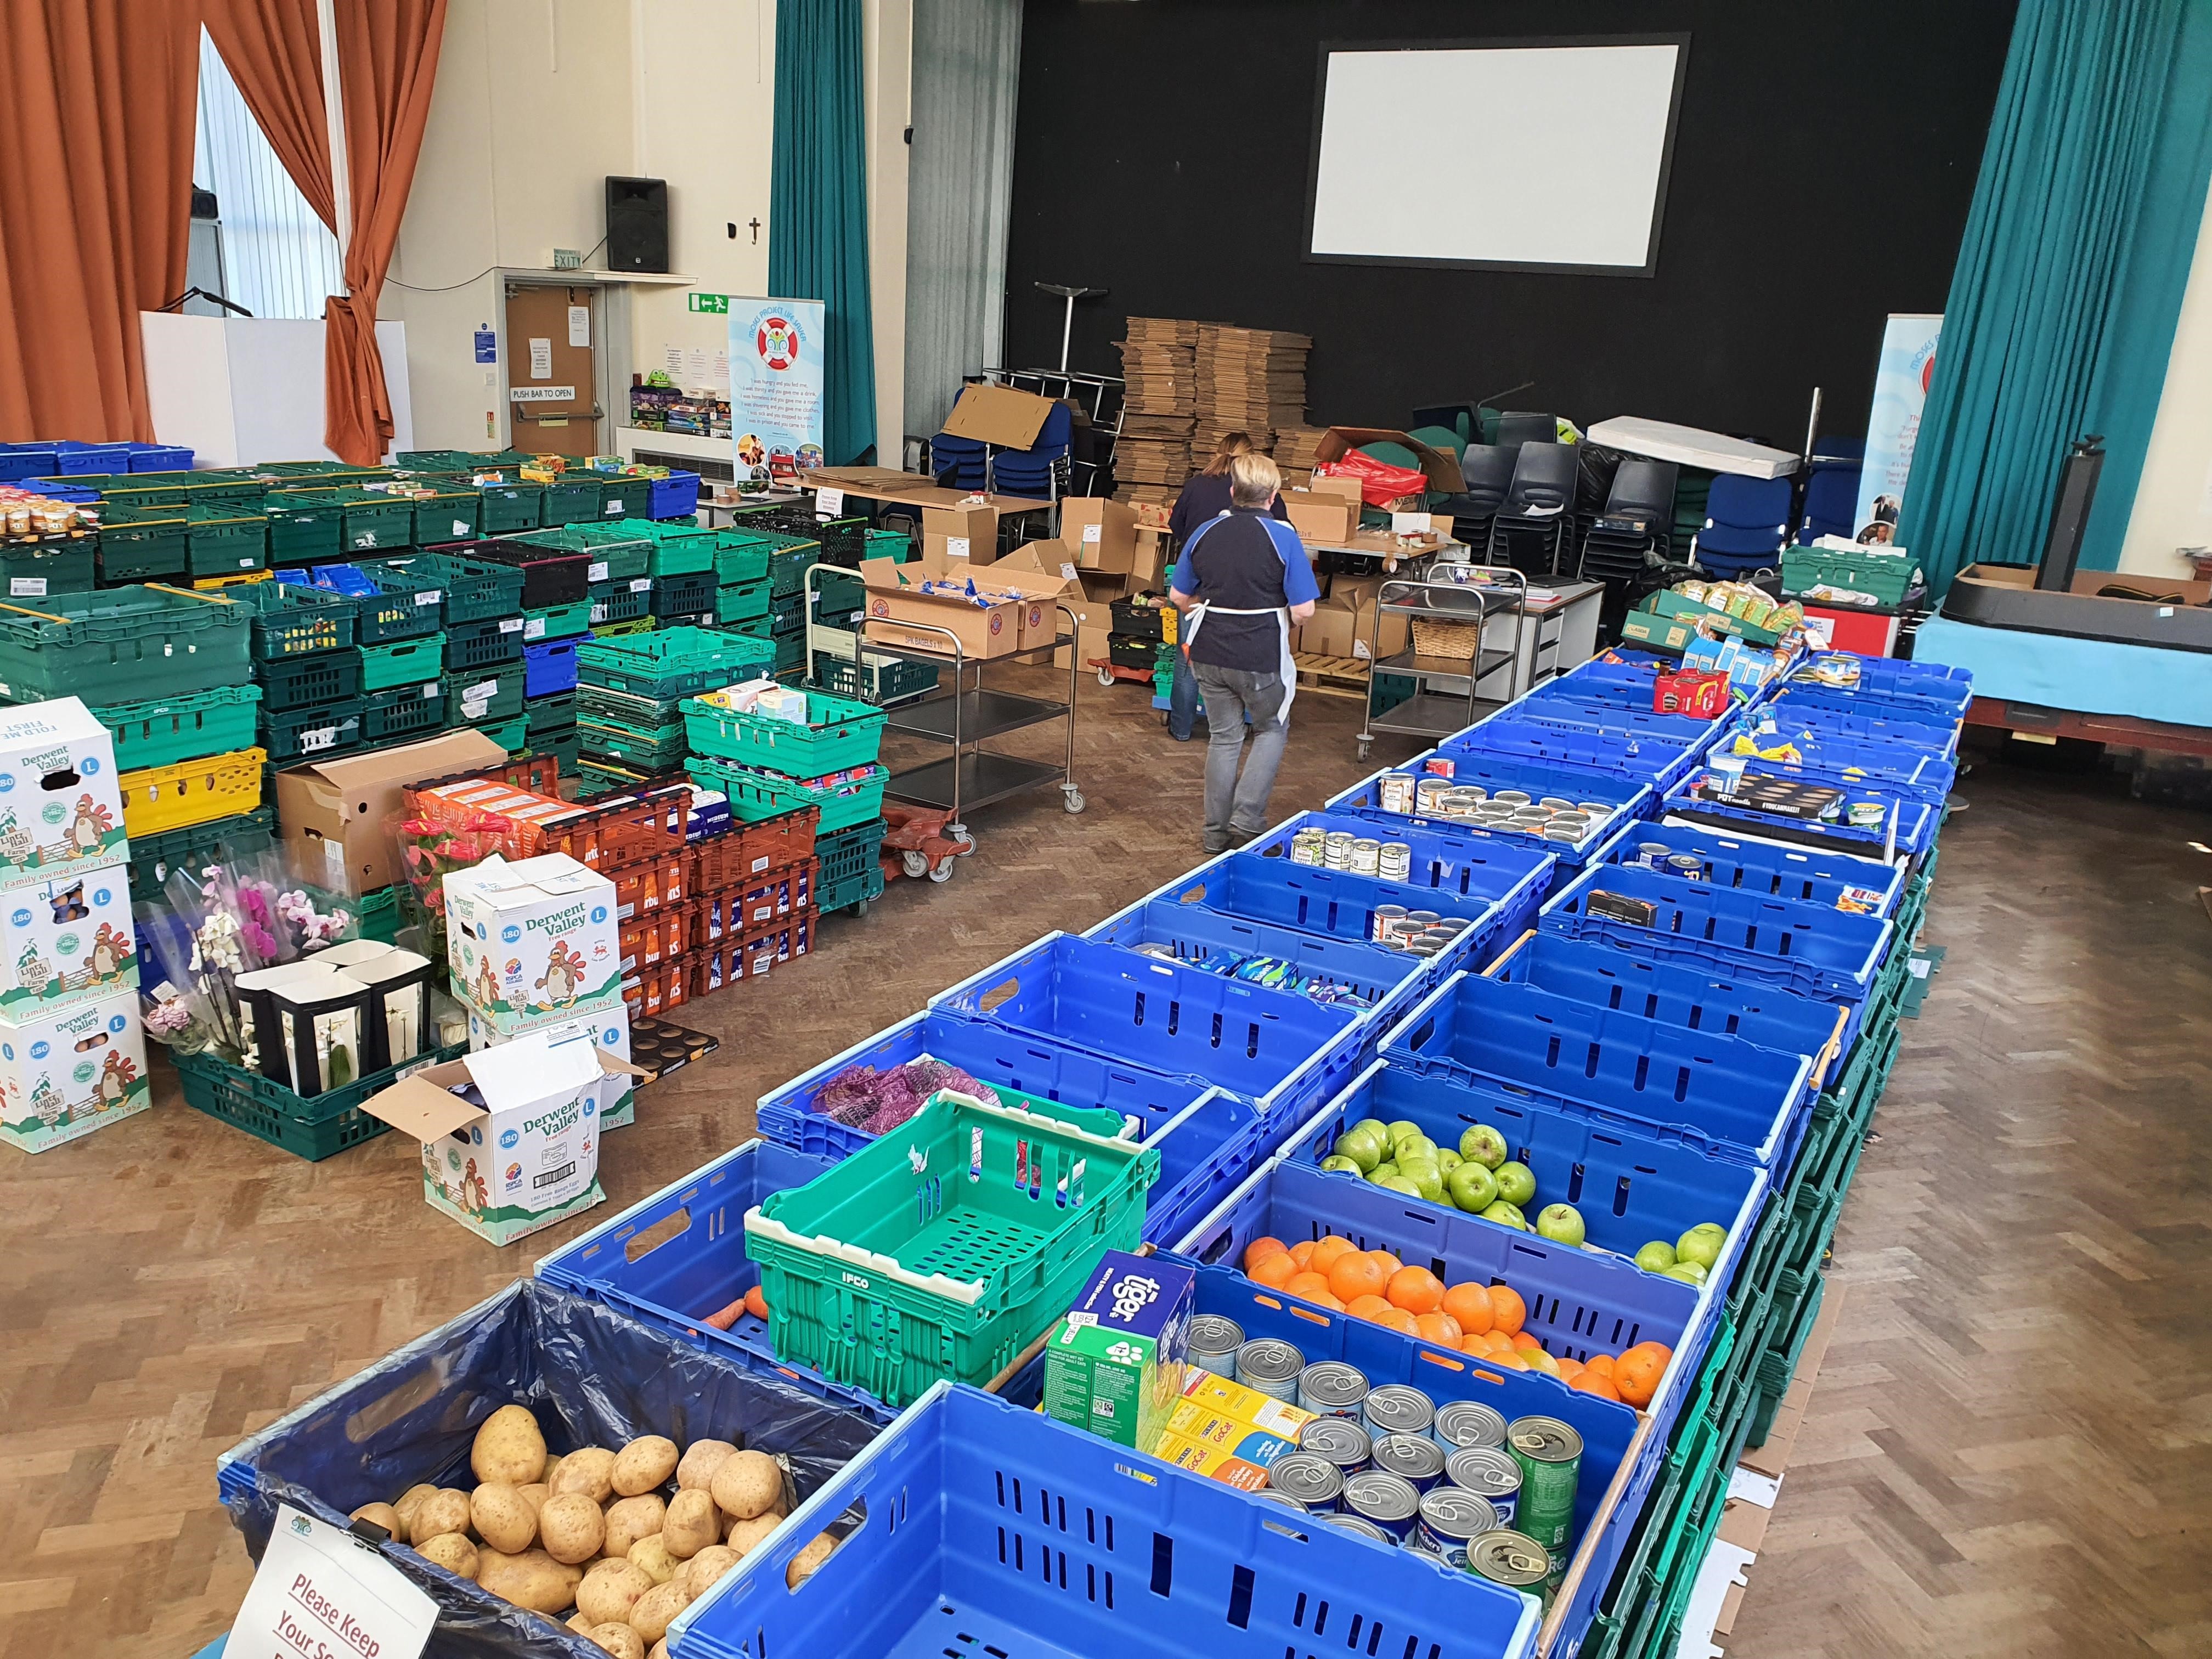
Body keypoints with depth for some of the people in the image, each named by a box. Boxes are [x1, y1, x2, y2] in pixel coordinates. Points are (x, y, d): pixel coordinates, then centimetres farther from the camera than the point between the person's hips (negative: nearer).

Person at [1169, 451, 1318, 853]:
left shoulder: (1205, 533, 1)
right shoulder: (1283, 538, -12)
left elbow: (1179, 597, 7)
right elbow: (1303, 610, -14)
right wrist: (1279, 616, 8)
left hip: (1209, 653, 4)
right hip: (1261, 657, -4)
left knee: (1223, 737, 16)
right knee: (1272, 730, 18)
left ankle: (1218, 834, 22)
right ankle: (1246, 819, 6)